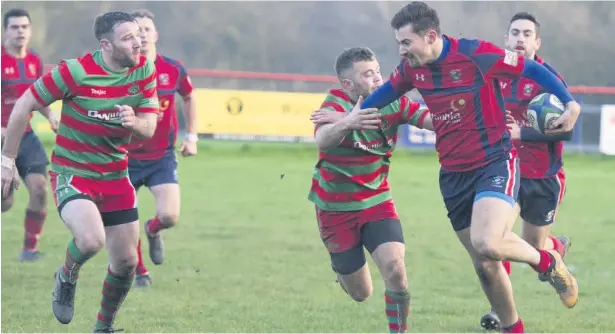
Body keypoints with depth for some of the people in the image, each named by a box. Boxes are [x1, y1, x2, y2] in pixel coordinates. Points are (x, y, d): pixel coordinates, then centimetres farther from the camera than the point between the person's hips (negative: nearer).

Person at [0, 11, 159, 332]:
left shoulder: (144, 71, -5)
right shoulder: (76, 71, -18)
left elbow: (149, 127, 0)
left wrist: (133, 122, -25)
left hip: (115, 176, 5)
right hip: (72, 173, -5)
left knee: (126, 261, 5)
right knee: (91, 240, -30)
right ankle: (67, 279, 6)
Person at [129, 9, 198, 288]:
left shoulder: (173, 69, -5)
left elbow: (189, 97, 15)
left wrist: (191, 136, 11)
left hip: (163, 157, 1)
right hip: (126, 157, -1)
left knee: (170, 216, -15)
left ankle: (153, 230, 24)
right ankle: (139, 272, 28)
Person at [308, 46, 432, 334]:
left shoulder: (393, 103, -9)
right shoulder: (335, 104, -21)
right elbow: (322, 140, -43)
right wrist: (345, 123, -64)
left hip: (377, 201, 2)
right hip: (336, 208, -2)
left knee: (394, 267, -22)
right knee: (361, 293, 7)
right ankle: (341, 266, 43)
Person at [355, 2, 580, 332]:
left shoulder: (476, 55, -17)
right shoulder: (411, 68, 1)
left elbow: (533, 69, -9)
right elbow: (387, 92, 24)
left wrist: (571, 103, -19)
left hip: (495, 163, -6)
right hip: (453, 175, 6)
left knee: (486, 244, -28)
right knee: (484, 265, 6)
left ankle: (547, 262, 1)